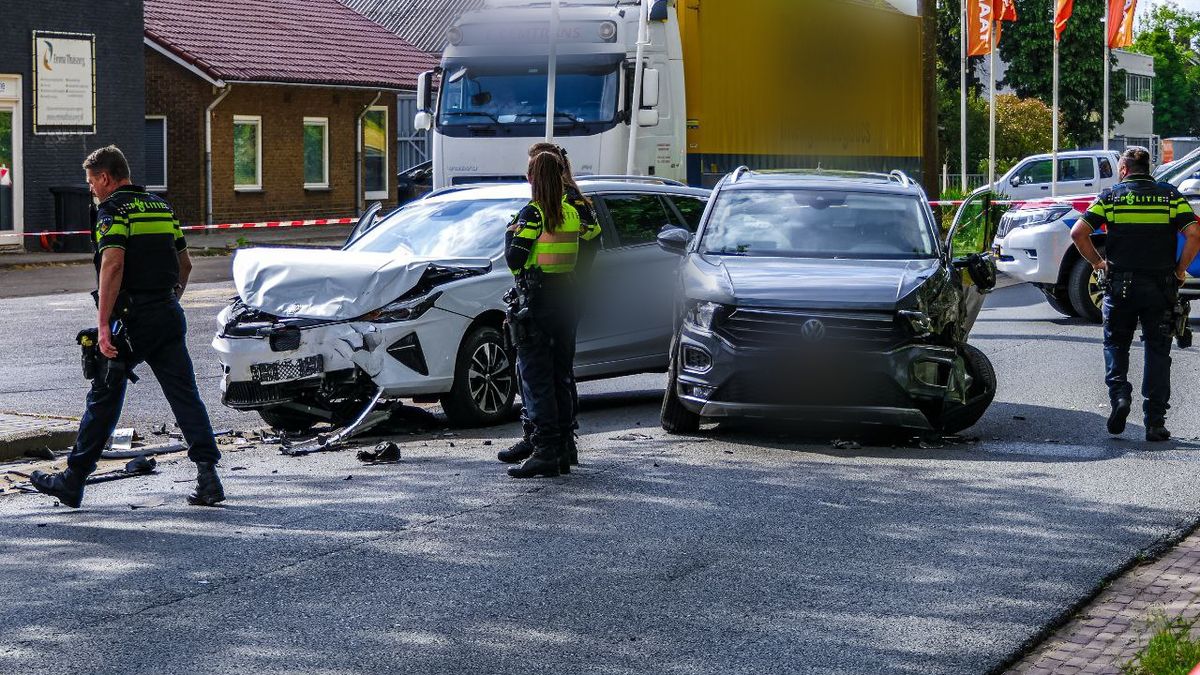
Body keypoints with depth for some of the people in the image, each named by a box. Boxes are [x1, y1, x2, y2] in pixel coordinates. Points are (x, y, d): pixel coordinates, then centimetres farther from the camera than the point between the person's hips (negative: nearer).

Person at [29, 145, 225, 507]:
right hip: (169, 315, 6)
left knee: (104, 397, 3)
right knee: (185, 395, 3)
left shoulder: (112, 209, -7)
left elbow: (113, 264, -20)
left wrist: (103, 325, -22)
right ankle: (208, 477, -7)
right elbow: (185, 264, 20)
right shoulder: (162, 207, 16)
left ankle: (72, 482, 11)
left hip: (131, 317, -6)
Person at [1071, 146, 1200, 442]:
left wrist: (1098, 262, 6)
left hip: (1120, 284, 0)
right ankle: (1155, 422, 4)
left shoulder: (1110, 196, 2)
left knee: (1115, 343, 16)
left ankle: (1119, 394, -8)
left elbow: (1078, 233, -5)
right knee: (1157, 351, 7)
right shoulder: (1170, 195, 3)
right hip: (1161, 285, 1)